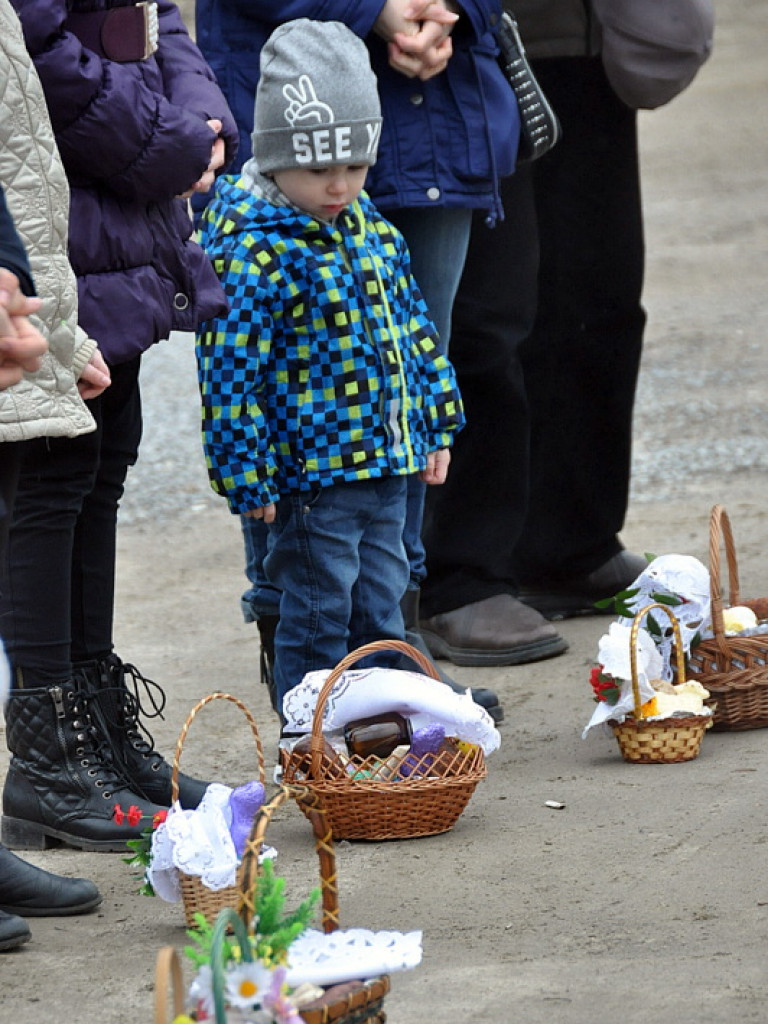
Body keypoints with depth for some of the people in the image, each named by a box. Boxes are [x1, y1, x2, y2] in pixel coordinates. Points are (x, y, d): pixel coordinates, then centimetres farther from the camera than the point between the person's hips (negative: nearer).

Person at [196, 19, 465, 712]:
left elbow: (412, 327, 19)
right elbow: (231, 371, -17)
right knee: (317, 621, 2)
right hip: (311, 477, -7)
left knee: (381, 612, 17)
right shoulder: (254, 256, -17)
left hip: (387, 466, 7)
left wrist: (437, 426, 18)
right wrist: (247, 477, -17)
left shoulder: (372, 231, 9)